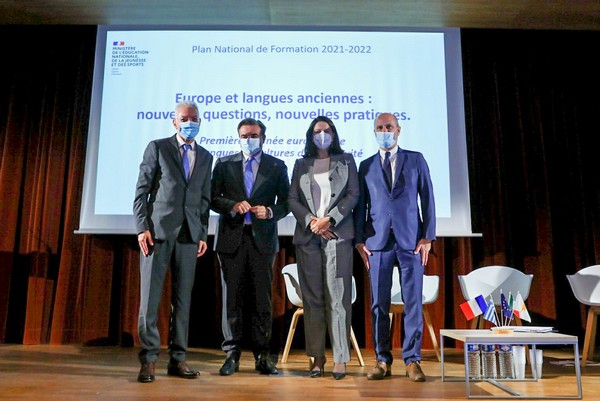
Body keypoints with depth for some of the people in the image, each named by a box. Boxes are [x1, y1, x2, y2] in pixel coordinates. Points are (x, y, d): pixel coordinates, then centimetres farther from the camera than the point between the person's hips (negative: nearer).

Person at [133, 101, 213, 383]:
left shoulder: (205, 157, 15)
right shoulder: (157, 147, 5)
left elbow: (204, 199, 14)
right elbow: (141, 190, 0)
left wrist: (203, 234, 6)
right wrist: (142, 227, -9)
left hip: (189, 234, 3)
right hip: (158, 230, -3)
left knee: (183, 299, 5)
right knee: (150, 296, -2)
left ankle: (177, 359, 14)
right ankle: (148, 359, 8)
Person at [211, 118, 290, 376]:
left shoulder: (277, 166, 10)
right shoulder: (224, 164, 12)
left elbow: (286, 201, 8)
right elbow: (213, 198, 7)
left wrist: (270, 212, -12)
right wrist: (233, 206, -11)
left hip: (262, 237, 0)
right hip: (232, 238, 1)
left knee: (262, 298, 2)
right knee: (232, 297, 3)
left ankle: (262, 356, 12)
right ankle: (232, 354, 13)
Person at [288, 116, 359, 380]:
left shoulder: (346, 160, 13)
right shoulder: (301, 164, 17)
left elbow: (353, 195, 3)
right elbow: (292, 199, 10)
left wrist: (329, 220, -9)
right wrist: (311, 221, -7)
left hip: (337, 235, -2)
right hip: (307, 236, 2)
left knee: (337, 296, -6)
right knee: (312, 297, 2)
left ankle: (340, 358, -1)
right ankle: (317, 357, 8)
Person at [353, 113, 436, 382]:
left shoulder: (416, 160, 10)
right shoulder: (366, 166, 13)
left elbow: (427, 199, 6)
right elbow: (360, 205, 11)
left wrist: (427, 237, -3)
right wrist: (359, 241, 2)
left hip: (411, 240, -1)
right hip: (378, 241, 1)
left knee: (413, 302, 0)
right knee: (379, 304, 2)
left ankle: (412, 360, 11)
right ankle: (383, 360, 13)